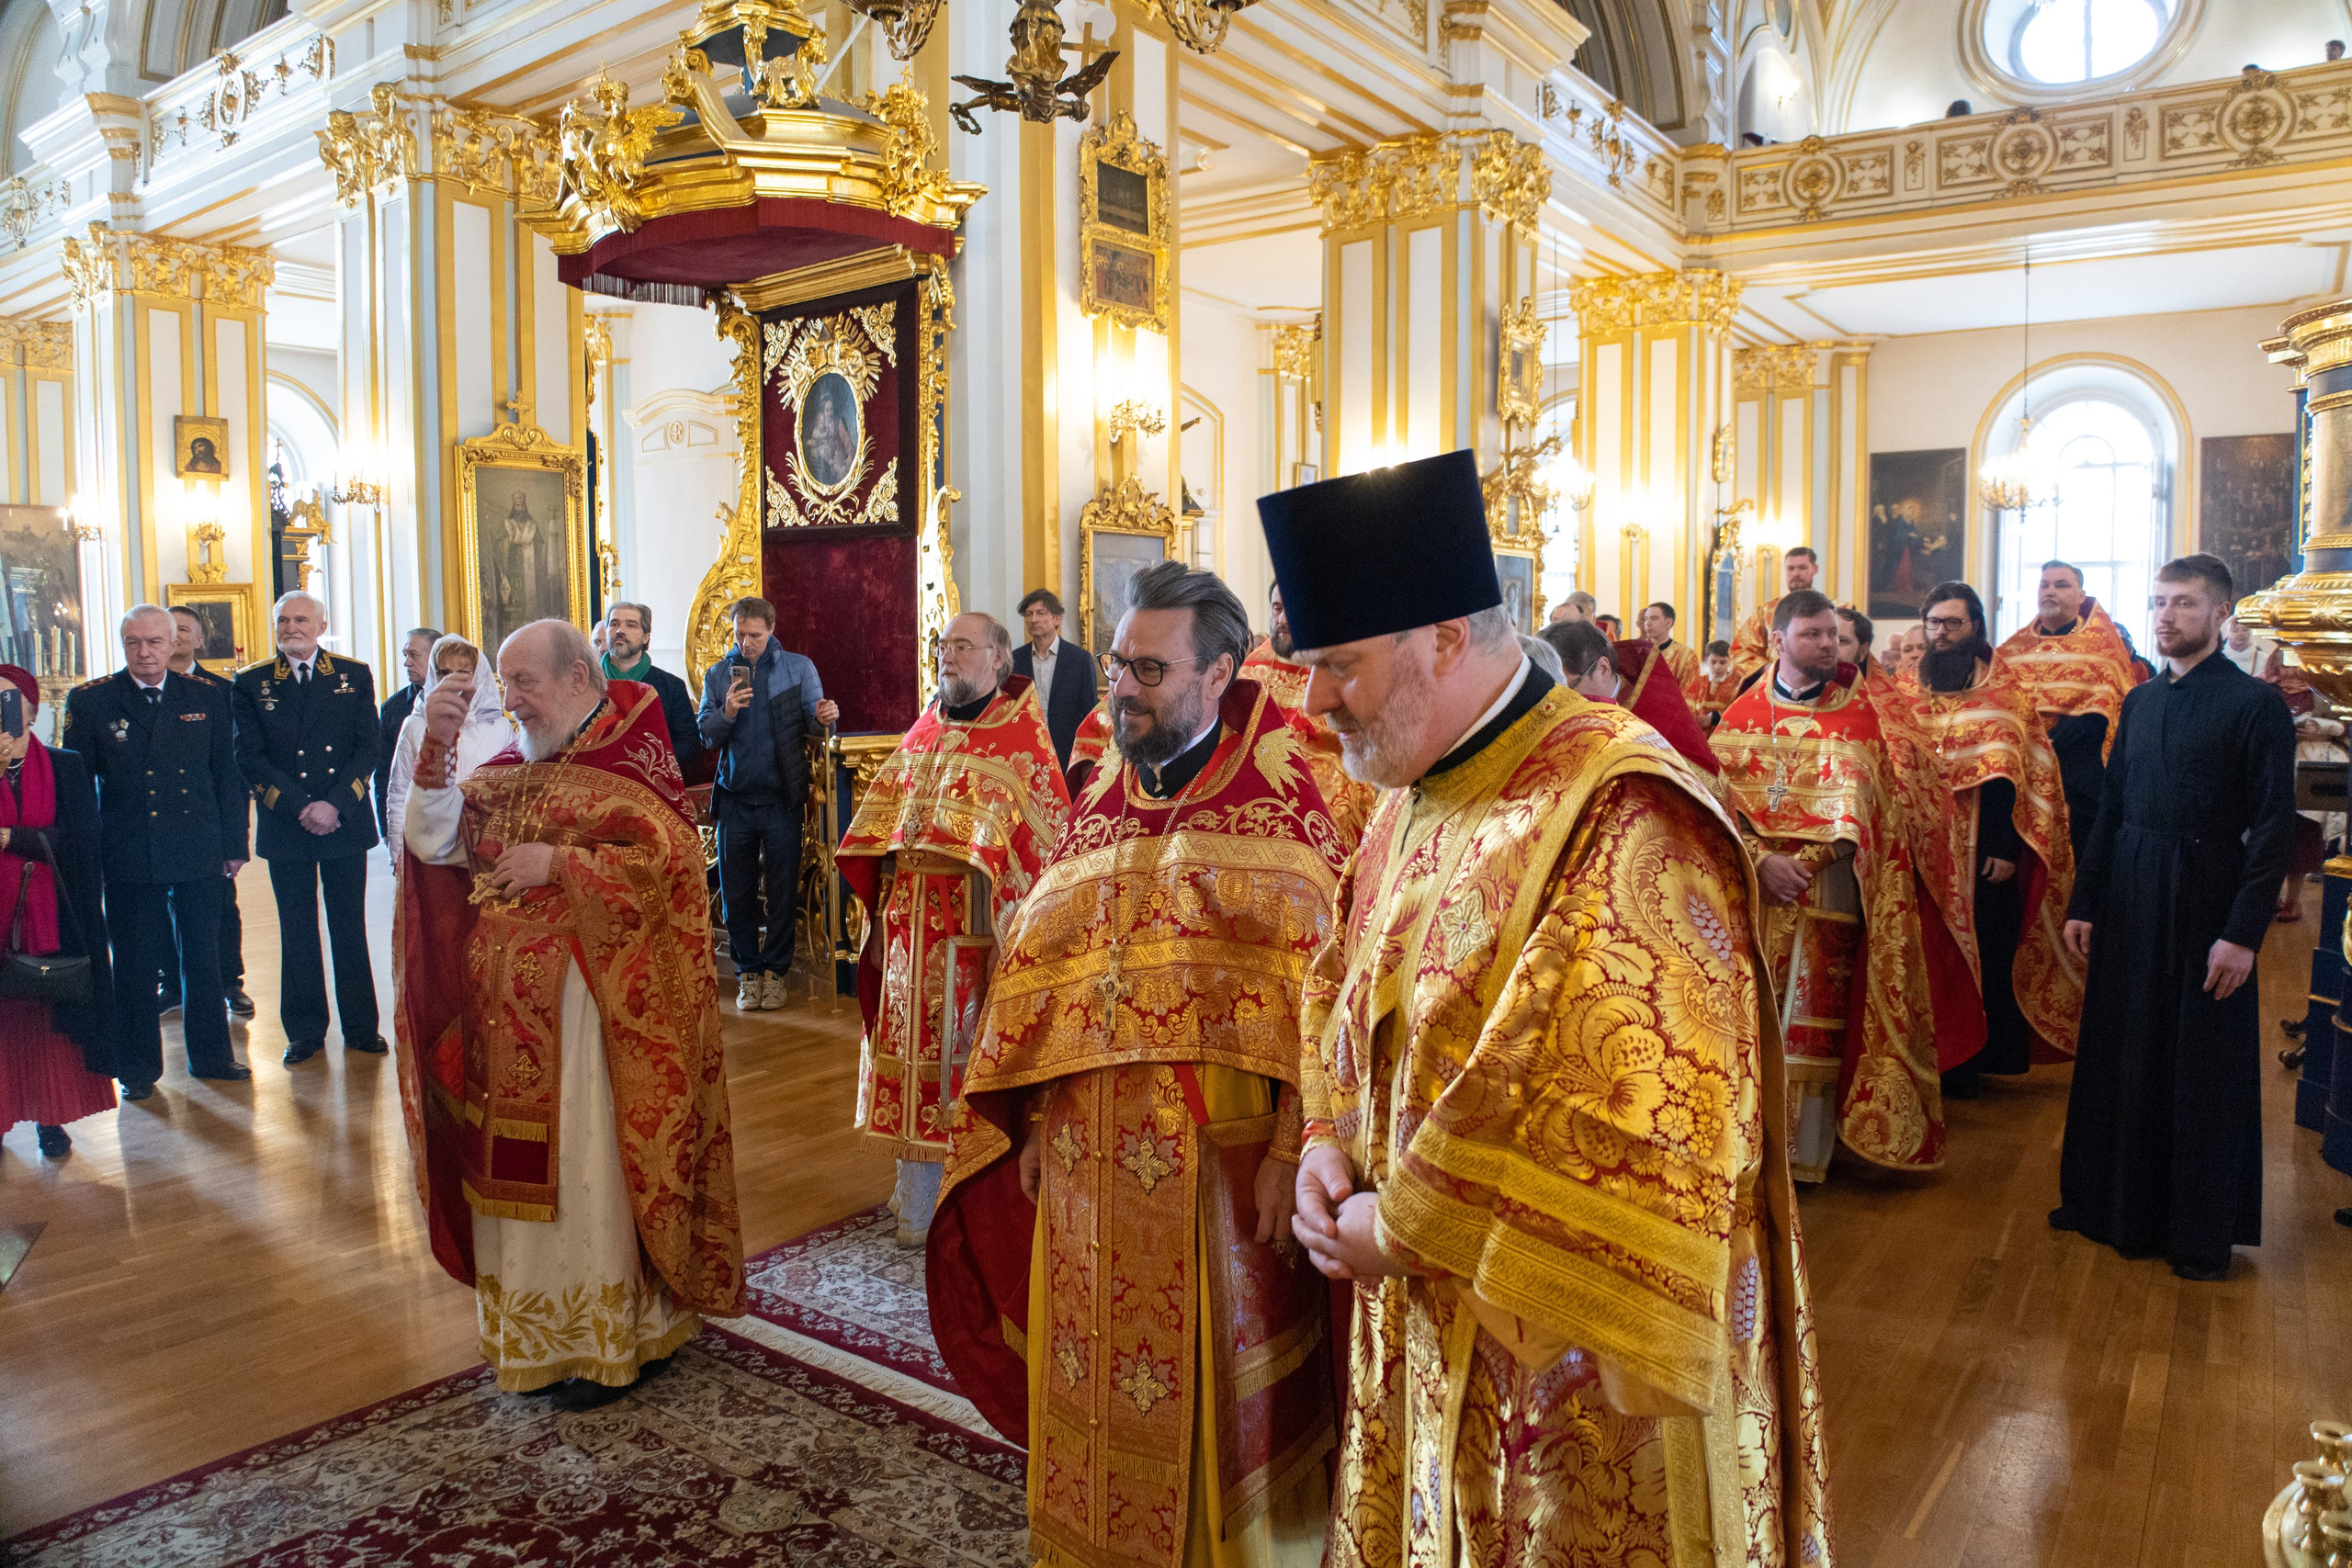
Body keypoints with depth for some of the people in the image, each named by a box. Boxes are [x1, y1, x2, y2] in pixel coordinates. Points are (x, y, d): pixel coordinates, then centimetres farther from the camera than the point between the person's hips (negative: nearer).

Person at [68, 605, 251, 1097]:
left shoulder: (206, 698, 5)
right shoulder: (89, 701, 0)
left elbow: (227, 775, 8)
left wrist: (234, 844, 6)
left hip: (198, 853, 2)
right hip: (128, 860, -2)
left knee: (204, 959, 11)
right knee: (134, 965, 7)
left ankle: (210, 1055, 24)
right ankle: (138, 1069, 20)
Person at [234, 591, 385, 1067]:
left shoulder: (355, 676, 5)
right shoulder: (251, 683, 4)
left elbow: (369, 747, 0)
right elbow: (249, 757, -2)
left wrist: (335, 804, -13)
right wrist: (300, 808, -12)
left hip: (346, 822, 0)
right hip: (286, 828, 0)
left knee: (350, 928, 6)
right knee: (297, 931, 6)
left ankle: (360, 1026, 15)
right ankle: (305, 1031, 16)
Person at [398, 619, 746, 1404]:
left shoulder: (630, 758, -5)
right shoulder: (512, 766, 13)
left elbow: (666, 864, -16)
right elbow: (433, 843, 5)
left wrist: (555, 862, -16)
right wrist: (437, 746, -5)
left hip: (584, 1006, -6)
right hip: (505, 1006, 6)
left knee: (586, 1169, 1)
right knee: (513, 1169, 11)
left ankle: (606, 1338, 16)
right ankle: (533, 1333, 26)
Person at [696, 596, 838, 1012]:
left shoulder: (798, 669, 4)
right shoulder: (719, 674, 9)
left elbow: (811, 719, -1)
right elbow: (706, 735, 6)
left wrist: (823, 717, -24)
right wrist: (726, 713, -13)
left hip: (782, 798, -2)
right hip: (736, 798, 2)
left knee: (782, 891, 3)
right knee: (736, 893, 6)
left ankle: (774, 970, 16)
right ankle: (748, 972, 18)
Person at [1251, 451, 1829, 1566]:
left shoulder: (1619, 814, -24)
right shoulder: (1413, 794, 3)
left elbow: (1635, 1130, -28)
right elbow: (1347, 991, 15)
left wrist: (1400, 1225, -17)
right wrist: (1329, 1140, -3)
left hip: (1567, 1359, -7)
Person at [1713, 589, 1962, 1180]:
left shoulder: (1857, 712, 4)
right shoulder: (1743, 714, 7)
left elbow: (1862, 803, -3)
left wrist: (1803, 859, -13)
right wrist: (1761, 859, -15)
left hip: (1827, 891, -1)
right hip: (1754, 889, 1)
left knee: (1814, 1020, -1)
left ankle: (1806, 1152, 7)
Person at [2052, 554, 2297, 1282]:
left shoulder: (2254, 704, -8)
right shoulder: (2140, 701, 10)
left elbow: (2274, 826, -11)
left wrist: (2243, 933, -16)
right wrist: (2083, 904, 8)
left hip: (2206, 907, -5)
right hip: (2130, 906, 5)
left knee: (2205, 1070, 5)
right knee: (2122, 1054, 13)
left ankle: (2203, 1232, 19)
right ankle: (2115, 1202, 28)